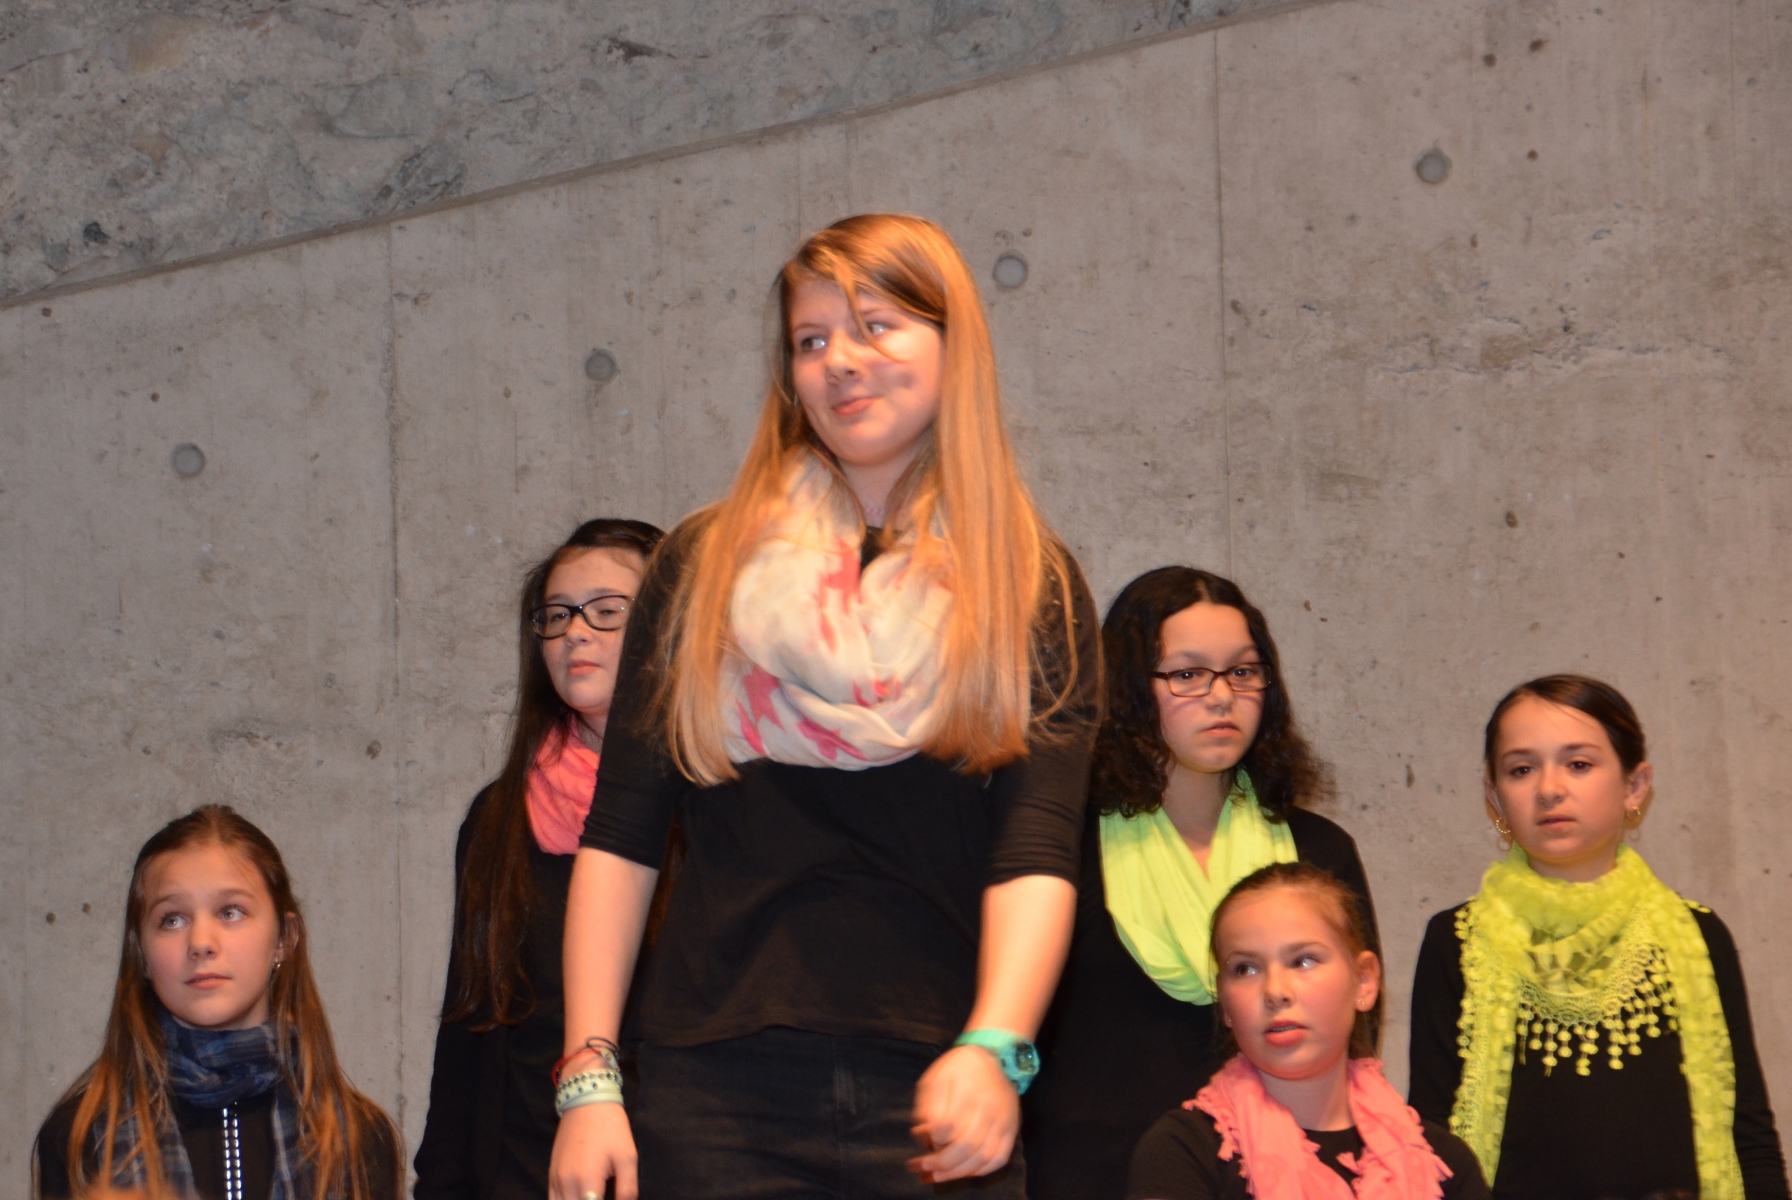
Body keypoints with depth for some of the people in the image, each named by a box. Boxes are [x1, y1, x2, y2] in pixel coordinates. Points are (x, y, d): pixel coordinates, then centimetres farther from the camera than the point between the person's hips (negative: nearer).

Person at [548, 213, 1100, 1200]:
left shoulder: (1034, 590, 5)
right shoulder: (705, 565, 9)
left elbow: (1039, 853, -7)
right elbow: (619, 838, 5)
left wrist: (993, 1049, -22)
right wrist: (590, 1074, -3)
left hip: (933, 1092, 0)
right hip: (713, 1085, 1)